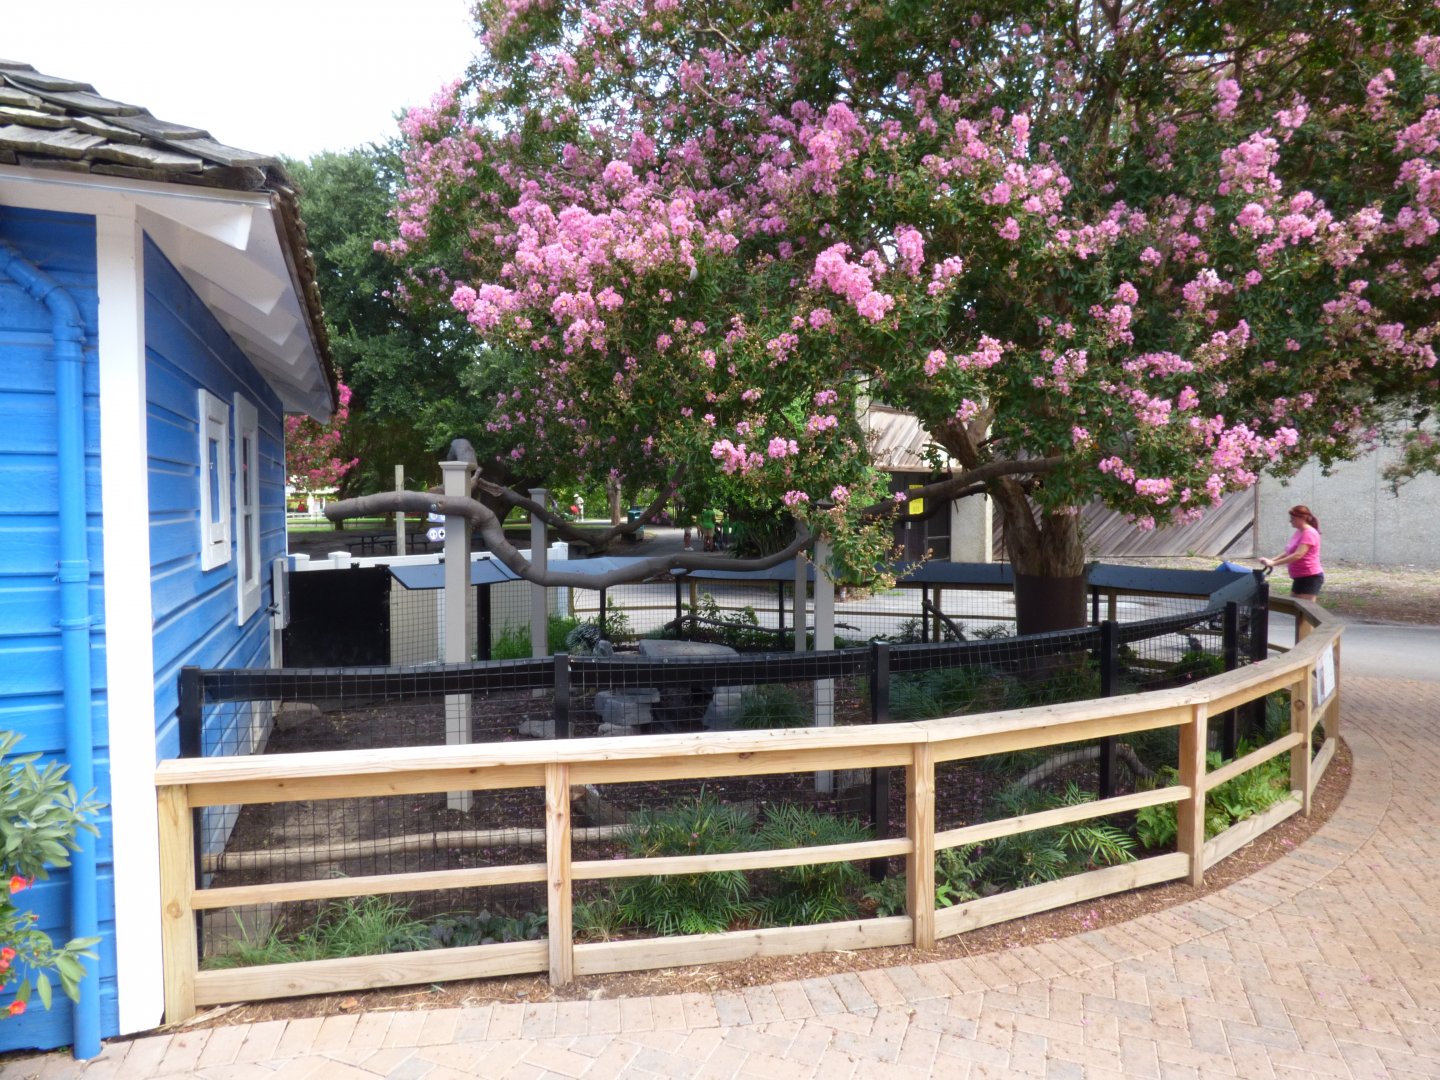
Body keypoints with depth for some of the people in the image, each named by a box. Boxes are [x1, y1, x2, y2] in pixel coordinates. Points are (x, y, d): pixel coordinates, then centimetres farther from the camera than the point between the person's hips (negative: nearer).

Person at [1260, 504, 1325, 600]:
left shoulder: (1309, 533, -17)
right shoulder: (1299, 532, 14)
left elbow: (1298, 555, -27)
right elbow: (1288, 553, 17)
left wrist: (1273, 563, -28)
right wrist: (1271, 560, 1)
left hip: (1310, 577, -10)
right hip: (1300, 577, 10)